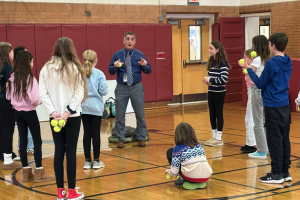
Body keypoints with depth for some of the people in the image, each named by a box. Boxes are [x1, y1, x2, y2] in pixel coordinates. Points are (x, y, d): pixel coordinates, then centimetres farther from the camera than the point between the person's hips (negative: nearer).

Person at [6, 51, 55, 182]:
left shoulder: (12, 77, 2)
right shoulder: (30, 78, -18)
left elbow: (8, 96, 11)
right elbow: (34, 99, -22)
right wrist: (40, 101, -3)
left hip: (17, 111, 6)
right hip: (29, 112, -6)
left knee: (23, 140, 11)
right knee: (37, 141, 3)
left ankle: (26, 172, 16)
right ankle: (39, 173, 5)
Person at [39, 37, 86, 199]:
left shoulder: (46, 68, 2)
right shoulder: (74, 68, -6)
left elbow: (42, 93, -4)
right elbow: (79, 93, -12)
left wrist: (53, 112, -8)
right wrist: (68, 112, -13)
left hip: (55, 116, 3)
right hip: (73, 116, -3)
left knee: (59, 151, 9)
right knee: (70, 151, 2)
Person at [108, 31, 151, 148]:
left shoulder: (139, 55, 4)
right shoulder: (117, 55, 4)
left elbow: (148, 71, 2)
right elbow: (110, 71, 2)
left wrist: (144, 65, -19)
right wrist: (115, 66, -19)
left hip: (136, 87, 0)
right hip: (121, 88, 0)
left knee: (140, 114, 4)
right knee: (119, 115, 4)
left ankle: (141, 138, 16)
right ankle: (120, 139, 16)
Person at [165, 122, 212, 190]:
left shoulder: (178, 149, 1)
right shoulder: (199, 145, 15)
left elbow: (174, 172, -1)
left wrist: (168, 171, 24)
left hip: (191, 178, -5)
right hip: (206, 177, 5)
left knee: (170, 151, 13)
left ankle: (182, 180, 11)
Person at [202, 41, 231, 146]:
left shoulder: (223, 63, -14)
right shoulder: (212, 62, 9)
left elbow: (224, 79, -21)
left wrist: (210, 80, -18)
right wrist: (207, 80, -1)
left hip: (219, 92, -7)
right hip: (211, 91, 7)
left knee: (219, 113, 0)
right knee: (212, 113, 11)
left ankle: (219, 138, 9)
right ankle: (214, 136, 21)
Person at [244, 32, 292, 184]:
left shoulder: (271, 63, -15)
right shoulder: (288, 63, 8)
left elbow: (260, 84, -8)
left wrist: (249, 69, 4)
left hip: (273, 107, -8)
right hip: (285, 106, 8)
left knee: (274, 140, -1)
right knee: (284, 139, 11)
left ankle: (276, 174, 3)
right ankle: (285, 172, 17)